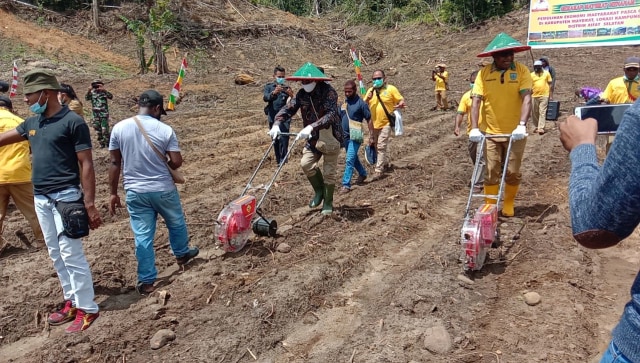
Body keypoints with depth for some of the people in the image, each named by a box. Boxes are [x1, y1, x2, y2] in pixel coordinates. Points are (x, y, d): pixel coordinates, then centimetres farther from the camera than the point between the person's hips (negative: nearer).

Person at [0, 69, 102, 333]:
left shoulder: (72, 122, -11)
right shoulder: (32, 122, 10)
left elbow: (86, 164, -13)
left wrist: (89, 204, -18)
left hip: (65, 197, -8)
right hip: (40, 199, 8)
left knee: (71, 254, -5)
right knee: (56, 255, 13)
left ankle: (87, 309, 6)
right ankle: (72, 301, 25)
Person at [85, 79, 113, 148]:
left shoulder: (104, 92, -2)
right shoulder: (92, 93, 7)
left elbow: (111, 97, -20)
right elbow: (86, 98, -8)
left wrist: (104, 90, -31)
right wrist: (89, 91, -22)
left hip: (104, 114, -4)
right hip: (96, 114, 4)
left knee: (105, 129, -8)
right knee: (98, 129, 8)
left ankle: (107, 143, 1)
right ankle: (102, 143, 18)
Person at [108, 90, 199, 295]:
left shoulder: (119, 128, -4)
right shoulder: (165, 130, -10)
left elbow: (115, 163, -1)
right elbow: (176, 162, -11)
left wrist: (113, 193, 7)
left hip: (135, 192, 2)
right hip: (163, 189, -1)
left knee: (142, 236, 8)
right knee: (176, 223, 25)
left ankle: (146, 281, 16)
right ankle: (182, 253, 47)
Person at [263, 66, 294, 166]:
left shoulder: (287, 88, 10)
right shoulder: (269, 86, 8)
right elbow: (265, 98, -11)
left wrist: (291, 95, -23)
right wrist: (273, 93, -33)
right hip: (273, 118, 1)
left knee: (284, 138, -15)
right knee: (275, 140, 6)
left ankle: (283, 160, -11)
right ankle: (278, 160, 16)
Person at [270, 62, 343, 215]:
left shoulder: (328, 92, -22)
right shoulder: (301, 94, -4)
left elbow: (331, 114, -36)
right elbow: (287, 109, -10)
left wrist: (311, 127, -48)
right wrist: (276, 124, -30)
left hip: (330, 138, -5)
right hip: (313, 138, 5)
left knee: (329, 172, 2)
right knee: (306, 164, -7)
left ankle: (328, 203, 20)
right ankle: (319, 191, 18)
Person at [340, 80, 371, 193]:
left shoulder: (361, 103, -10)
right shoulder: (344, 102, 6)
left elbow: (369, 120, -7)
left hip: (355, 137, -7)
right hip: (345, 136, 7)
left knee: (349, 160, -12)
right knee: (354, 158, 21)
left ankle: (346, 184, -9)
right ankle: (362, 173, 43)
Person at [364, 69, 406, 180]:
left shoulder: (391, 89, -5)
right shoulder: (370, 90, 8)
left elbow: (401, 100, -1)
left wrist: (400, 105, -25)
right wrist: (368, 99, -12)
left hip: (385, 124, -6)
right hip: (373, 124, 6)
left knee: (381, 147, -11)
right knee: (375, 146, 17)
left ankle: (378, 171, -7)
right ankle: (387, 161, 40)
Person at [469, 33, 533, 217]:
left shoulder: (521, 70, -7)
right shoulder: (484, 73, -4)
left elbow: (527, 99, -16)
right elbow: (476, 101, -9)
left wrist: (522, 125, -29)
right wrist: (474, 128, -20)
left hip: (515, 133, 0)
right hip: (491, 133, 1)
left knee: (513, 172, 9)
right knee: (491, 172, 6)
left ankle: (508, 204, 28)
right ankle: (489, 206, 20)